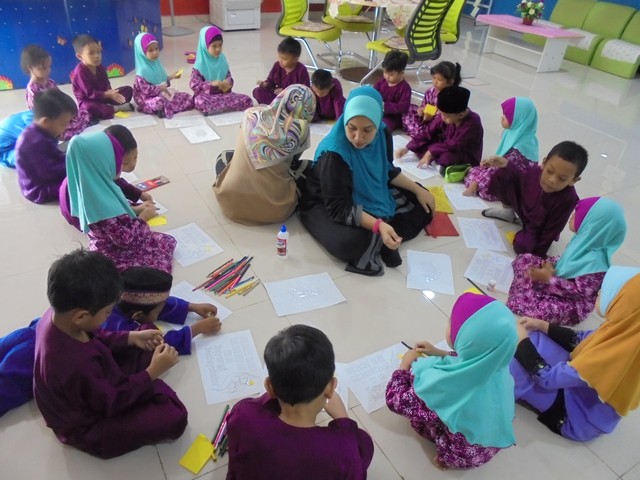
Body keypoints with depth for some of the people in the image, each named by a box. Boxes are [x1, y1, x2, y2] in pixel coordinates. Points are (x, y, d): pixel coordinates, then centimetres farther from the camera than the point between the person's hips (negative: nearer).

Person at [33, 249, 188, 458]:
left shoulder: (57, 315, -18)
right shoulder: (76, 364, -43)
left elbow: (95, 339, 3)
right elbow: (112, 404, -26)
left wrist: (132, 337, -5)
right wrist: (152, 372, -22)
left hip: (94, 390, 8)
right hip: (87, 428, -8)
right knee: (174, 418, -17)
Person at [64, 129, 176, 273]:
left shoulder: (95, 185, -6)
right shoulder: (101, 201, -35)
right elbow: (125, 239, -27)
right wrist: (143, 217, -15)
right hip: (116, 258, -9)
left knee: (167, 242, 14)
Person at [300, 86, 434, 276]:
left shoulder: (382, 135, -11)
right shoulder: (334, 154, -32)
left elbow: (387, 171, 9)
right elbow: (339, 207, -31)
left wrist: (418, 190, 3)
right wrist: (378, 225, -41)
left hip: (371, 196, 8)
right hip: (327, 206, -8)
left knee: (422, 203, 3)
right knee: (350, 242, -40)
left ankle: (377, 241, -13)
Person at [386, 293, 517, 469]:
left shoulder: (444, 386, -40)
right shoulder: (495, 362, -23)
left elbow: (394, 400, -21)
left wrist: (405, 364, -7)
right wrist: (438, 353, 6)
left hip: (464, 454, -5)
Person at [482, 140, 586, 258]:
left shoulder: (567, 199, -37)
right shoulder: (534, 172, -27)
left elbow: (553, 229, -26)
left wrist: (538, 254, -18)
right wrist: (506, 165, -17)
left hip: (538, 228, -3)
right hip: (522, 208, 3)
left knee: (522, 246, -29)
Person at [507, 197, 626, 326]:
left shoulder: (595, 261, -33)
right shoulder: (586, 239, -10)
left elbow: (580, 291, -27)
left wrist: (549, 279, -26)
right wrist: (550, 266, -13)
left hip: (573, 303, -8)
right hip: (560, 279, 8)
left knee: (535, 309, -30)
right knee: (524, 259, 0)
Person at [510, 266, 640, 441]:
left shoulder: (606, 359, -39)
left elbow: (548, 377, -27)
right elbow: (581, 341, 4)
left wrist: (522, 340, -14)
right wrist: (543, 326, -2)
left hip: (576, 420, -7)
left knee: (513, 357, -15)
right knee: (534, 339, -1)